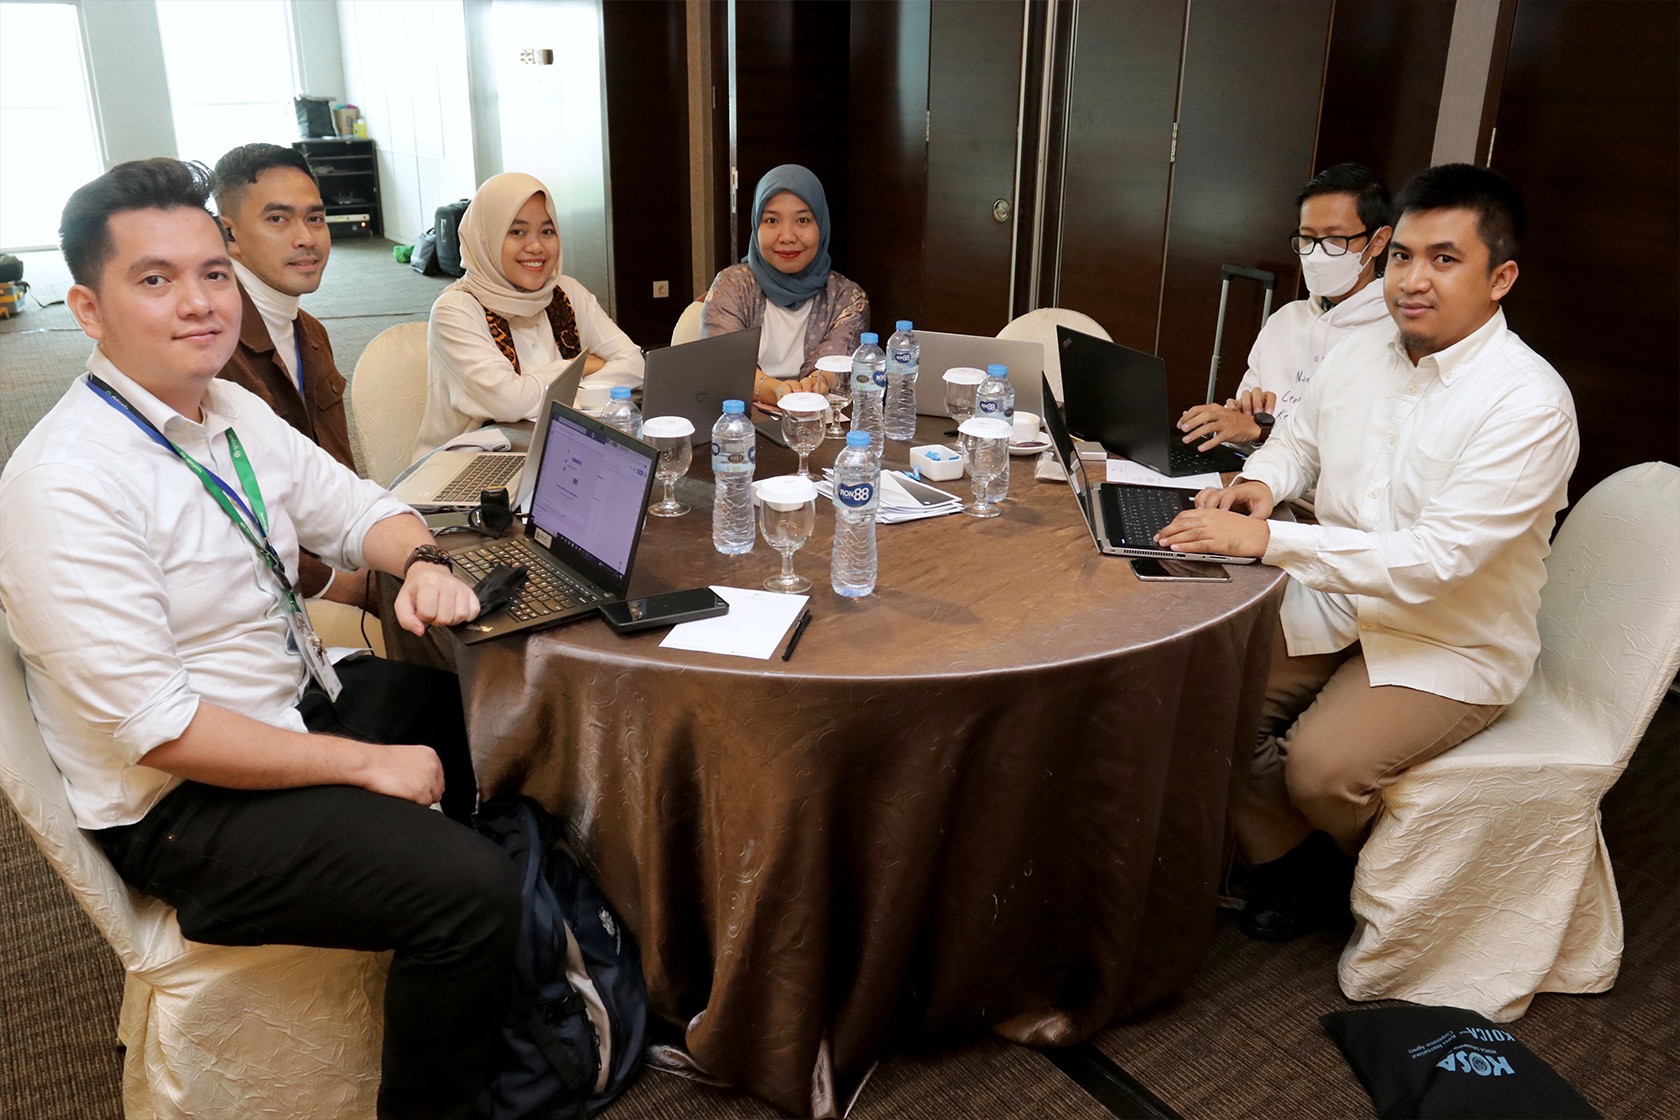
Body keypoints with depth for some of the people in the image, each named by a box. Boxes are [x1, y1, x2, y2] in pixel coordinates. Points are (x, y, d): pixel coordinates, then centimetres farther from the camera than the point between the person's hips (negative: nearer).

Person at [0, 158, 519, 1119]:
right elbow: (155, 728, -26)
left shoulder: (236, 414, 2)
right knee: (472, 891, -22)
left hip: (304, 703, 9)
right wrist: (364, 763, -21)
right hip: (185, 804, -9)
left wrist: (423, 562, -12)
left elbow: (356, 509, 12)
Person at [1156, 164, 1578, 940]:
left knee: (1321, 765, -25)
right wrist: (1259, 483, -5)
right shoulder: (1359, 354, 1)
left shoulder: (1529, 404, -21)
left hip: (1452, 648, -6)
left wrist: (1268, 539, -33)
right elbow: (1298, 440, 20)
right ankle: (1293, 867, 9)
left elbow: (1435, 559, -29)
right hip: (1335, 604, 6)